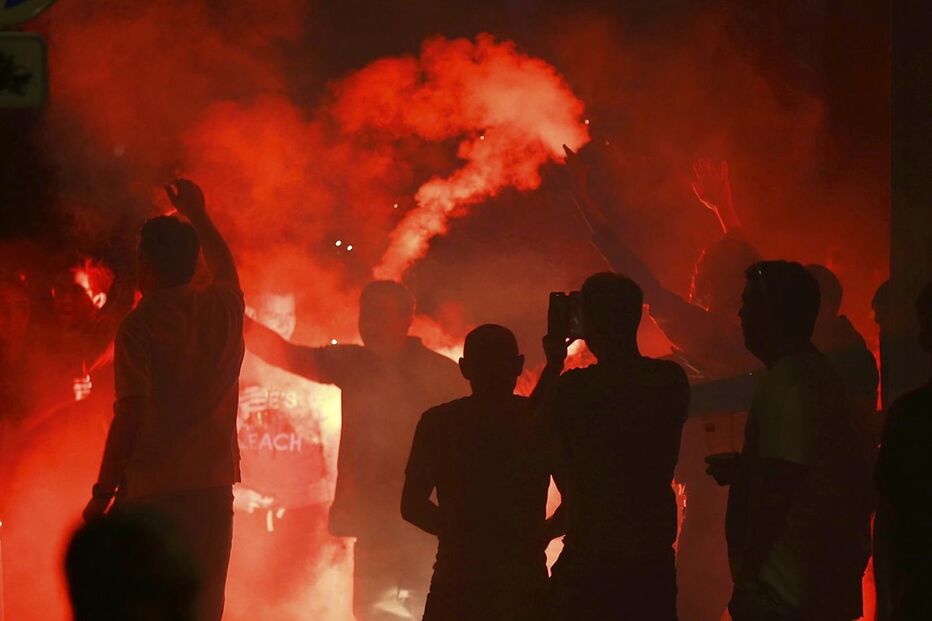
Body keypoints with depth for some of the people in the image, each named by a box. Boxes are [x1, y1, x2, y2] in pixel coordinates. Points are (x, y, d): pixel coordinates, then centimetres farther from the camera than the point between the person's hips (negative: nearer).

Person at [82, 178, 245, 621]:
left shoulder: (140, 325, -7)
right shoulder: (224, 308, 8)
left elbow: (130, 417, -12)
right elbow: (225, 266, 34)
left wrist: (103, 493, -7)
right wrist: (197, 216, 48)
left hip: (154, 490, -5)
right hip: (214, 487, 5)